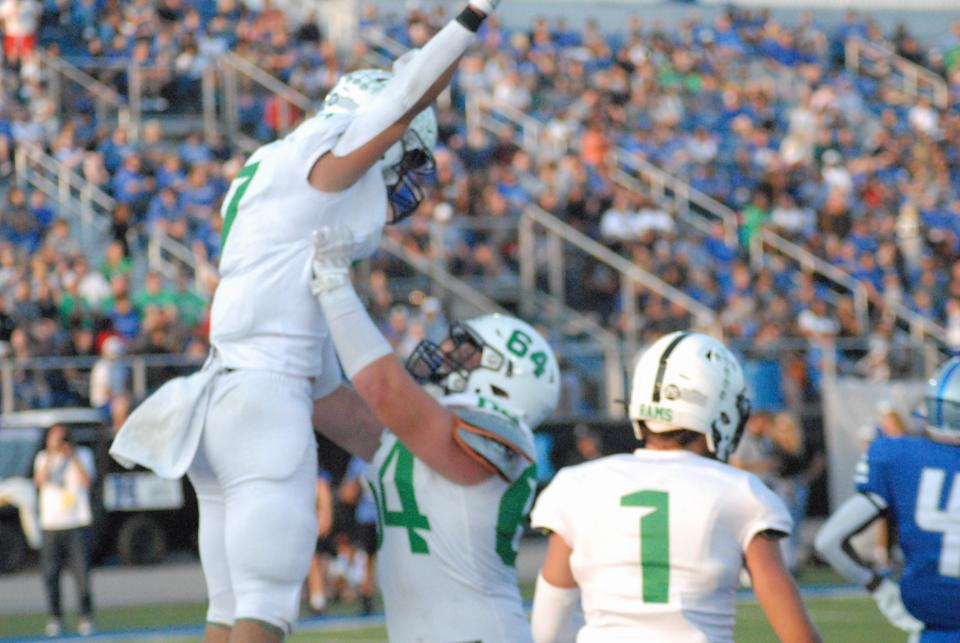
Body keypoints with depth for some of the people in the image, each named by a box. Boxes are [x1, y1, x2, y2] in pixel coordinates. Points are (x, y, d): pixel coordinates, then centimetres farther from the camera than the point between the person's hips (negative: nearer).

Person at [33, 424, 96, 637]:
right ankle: (55, 618, 1)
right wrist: (49, 459, -12)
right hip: (51, 524, 2)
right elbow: (40, 481, -5)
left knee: (81, 572, -8)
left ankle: (86, 618, -2)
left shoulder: (83, 455, 9)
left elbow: (87, 481, -7)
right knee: (50, 574, -4)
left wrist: (73, 458, -12)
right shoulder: (43, 458, 13)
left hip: (77, 523, -2)